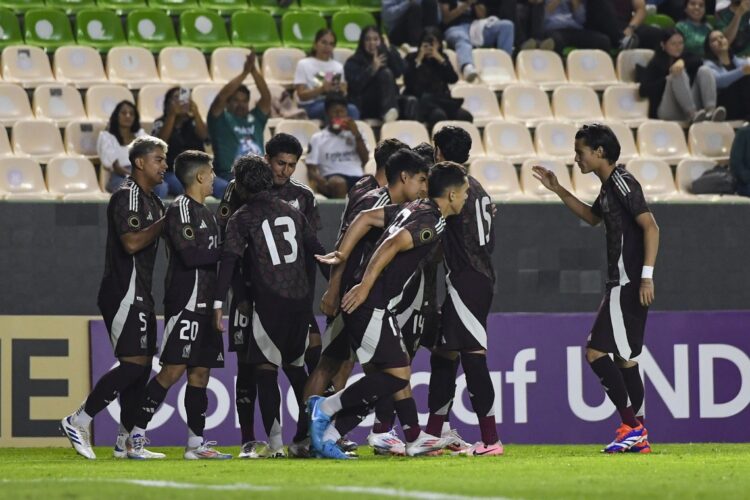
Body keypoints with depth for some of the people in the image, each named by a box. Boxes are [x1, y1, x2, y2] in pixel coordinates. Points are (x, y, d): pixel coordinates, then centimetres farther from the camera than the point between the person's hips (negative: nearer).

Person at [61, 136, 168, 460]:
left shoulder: (151, 200, 18)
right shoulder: (126, 196, -12)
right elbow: (131, 242, -24)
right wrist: (166, 222, -18)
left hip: (140, 294, 10)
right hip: (124, 293, -10)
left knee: (141, 366, 7)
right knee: (134, 363, -14)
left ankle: (126, 442, 10)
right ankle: (79, 421, -9)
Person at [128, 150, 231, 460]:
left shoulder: (204, 212, 20)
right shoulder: (180, 209, -9)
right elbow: (190, 255, -19)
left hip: (204, 303, 9)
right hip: (186, 300, -9)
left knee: (200, 373, 8)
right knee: (173, 370, -13)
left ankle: (195, 444, 10)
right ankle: (136, 435, -10)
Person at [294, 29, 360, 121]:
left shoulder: (338, 66, 20)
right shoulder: (303, 64, 6)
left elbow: (344, 93, 15)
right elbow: (302, 95, -3)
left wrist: (341, 90, -10)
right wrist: (321, 89, -20)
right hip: (310, 106, -4)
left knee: (352, 109, -33)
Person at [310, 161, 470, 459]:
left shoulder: (413, 209, 17)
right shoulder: (433, 222, -11)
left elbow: (366, 218, 18)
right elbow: (393, 244, -23)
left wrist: (342, 255, 16)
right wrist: (365, 286, -24)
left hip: (361, 301, 10)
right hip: (370, 305, -10)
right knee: (396, 375, -7)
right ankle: (326, 408, -4)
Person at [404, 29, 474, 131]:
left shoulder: (442, 58, 18)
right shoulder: (412, 58, 8)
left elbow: (453, 79, 3)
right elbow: (408, 82, -7)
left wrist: (440, 60, -3)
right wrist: (418, 61, -7)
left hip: (442, 99, 4)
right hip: (420, 101, -4)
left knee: (465, 116, -26)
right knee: (439, 115, -39)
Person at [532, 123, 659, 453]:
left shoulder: (622, 182, -13)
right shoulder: (609, 186, 16)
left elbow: (650, 227, -20)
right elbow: (593, 217, 36)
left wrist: (647, 276, -25)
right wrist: (558, 191, 30)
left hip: (628, 285, -10)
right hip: (621, 286, 10)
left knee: (596, 352, -12)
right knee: (624, 358, 12)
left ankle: (631, 426, -12)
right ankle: (639, 436, 14)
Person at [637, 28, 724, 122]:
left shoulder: (685, 57, 21)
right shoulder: (655, 64, 8)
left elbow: (697, 62, -4)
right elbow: (643, 91, -7)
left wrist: (682, 62, -23)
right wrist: (667, 79, -15)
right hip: (667, 110, -4)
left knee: (704, 70, -12)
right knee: (679, 73, -24)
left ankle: (710, 111, -37)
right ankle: (693, 114, -44)